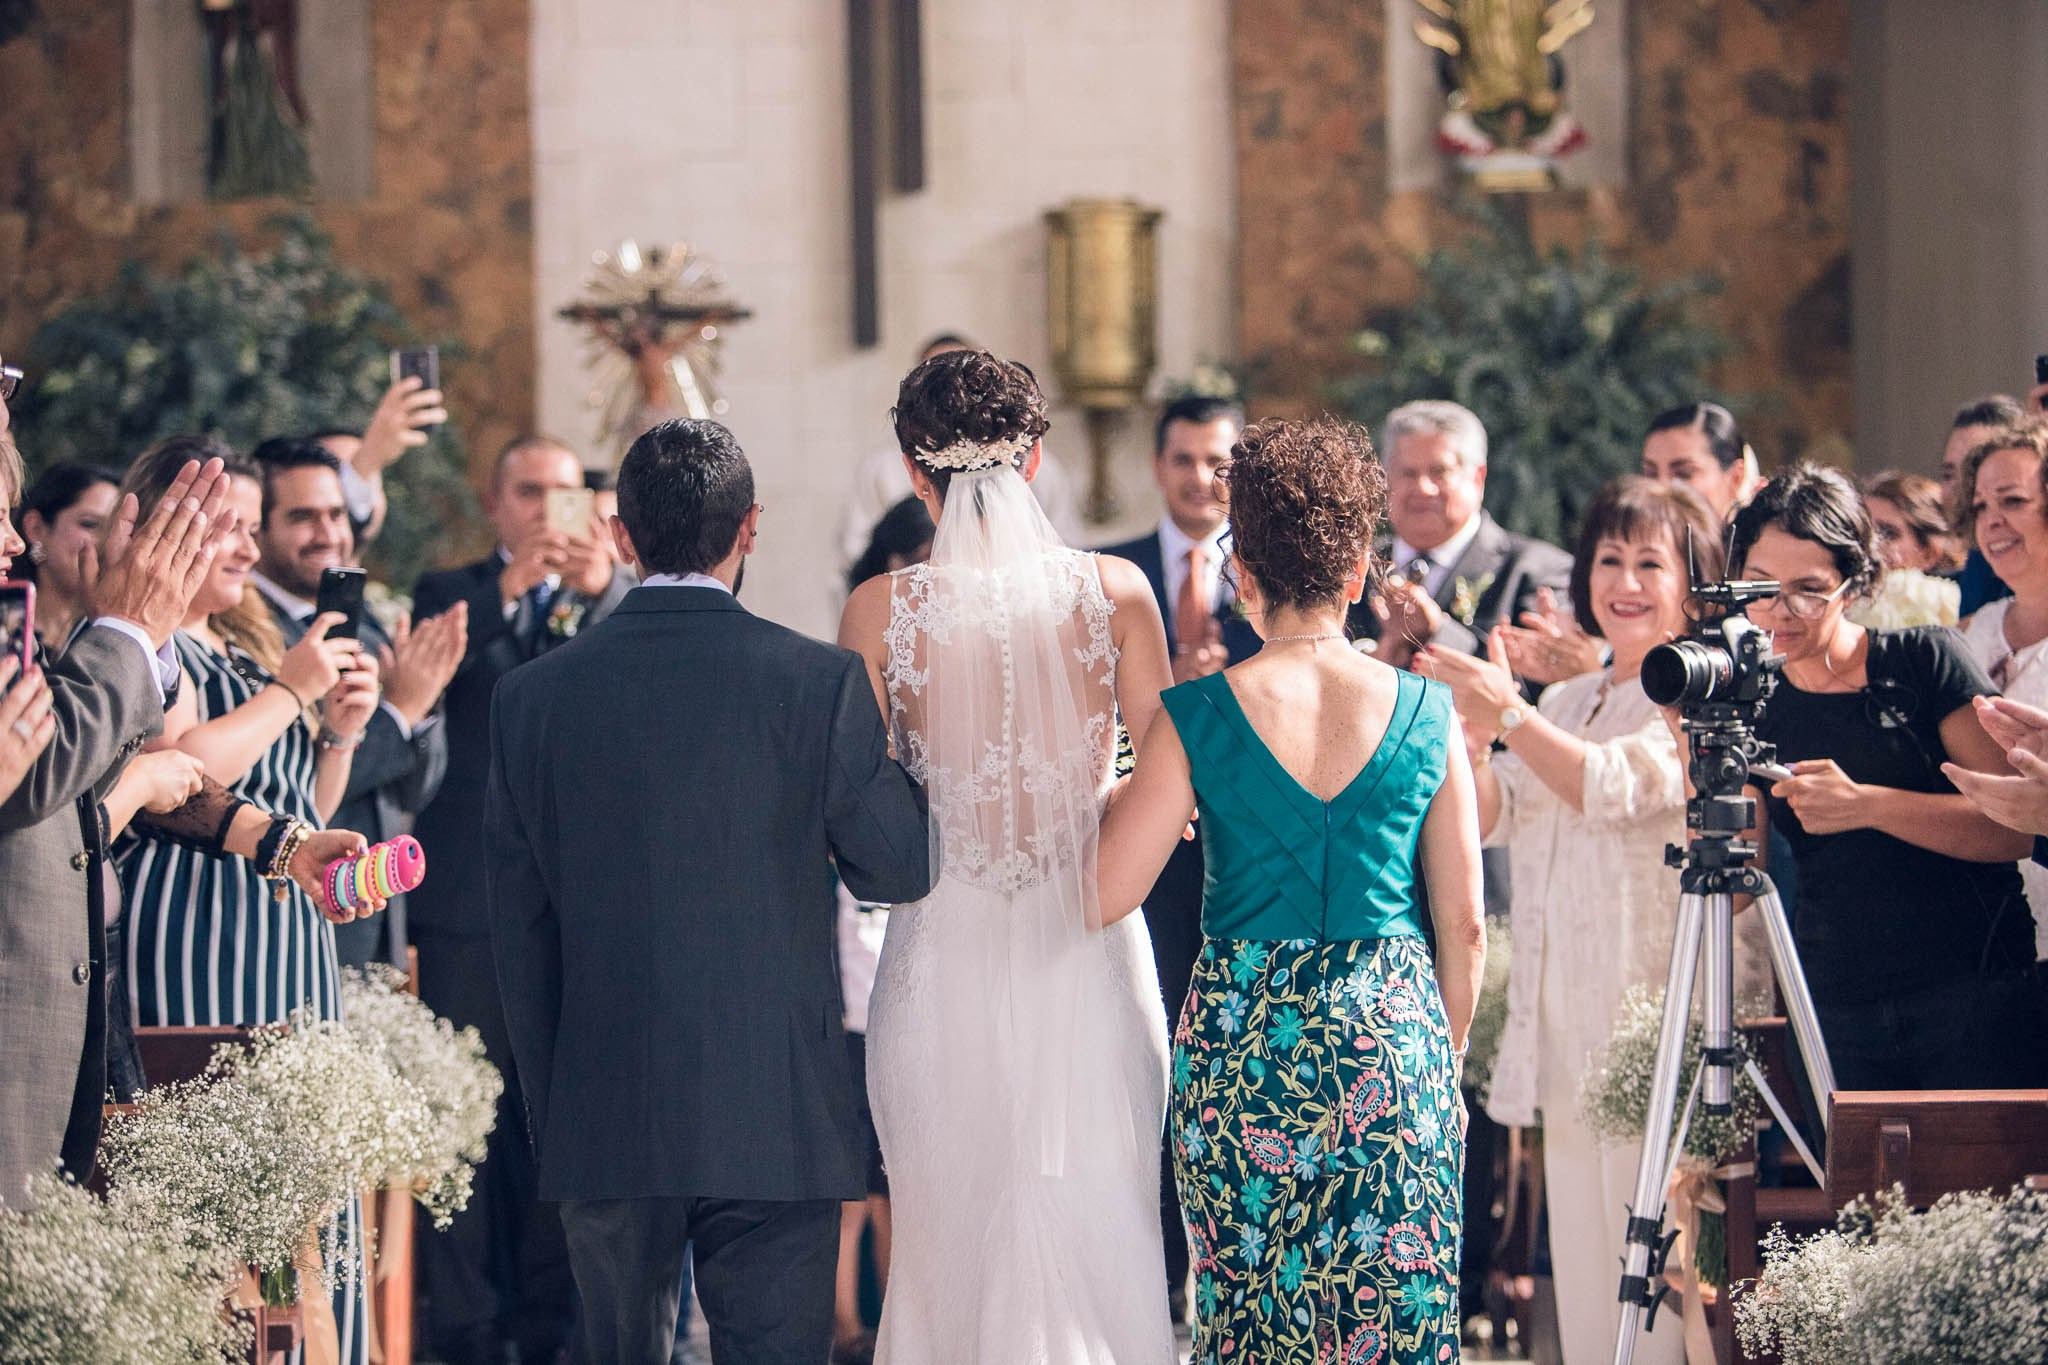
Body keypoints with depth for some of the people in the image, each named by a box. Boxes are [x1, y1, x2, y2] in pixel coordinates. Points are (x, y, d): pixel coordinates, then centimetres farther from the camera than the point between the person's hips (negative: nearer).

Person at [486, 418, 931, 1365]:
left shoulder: (532, 697, 0)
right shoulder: (819, 683, -8)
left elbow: (519, 934, 5)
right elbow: (901, 873, 0)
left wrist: (549, 1122, 14)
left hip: (600, 1121, 3)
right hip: (775, 1121, -3)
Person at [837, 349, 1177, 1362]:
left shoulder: (880, 609, -7)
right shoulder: (1114, 590, -4)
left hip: (945, 952, -1)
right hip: (1087, 954, 1)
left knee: (952, 1243, 9)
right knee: (1100, 1232, 9)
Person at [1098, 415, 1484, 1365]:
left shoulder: (1199, 717, -7)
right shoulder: (1425, 712, -2)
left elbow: (1106, 895, -5)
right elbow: (1464, 926, 2)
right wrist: (1444, 1054, 16)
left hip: (1243, 1038, -1)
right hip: (1394, 1036, 1)